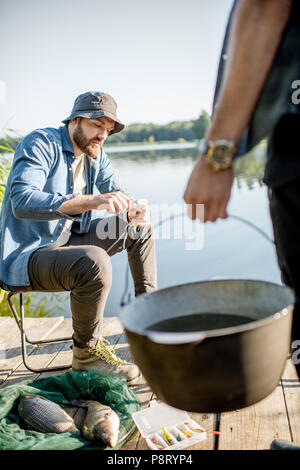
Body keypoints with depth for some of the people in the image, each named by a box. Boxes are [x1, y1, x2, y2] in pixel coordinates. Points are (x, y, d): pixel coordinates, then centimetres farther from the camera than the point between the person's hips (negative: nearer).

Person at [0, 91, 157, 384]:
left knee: (139, 227, 9)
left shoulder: (96, 155, 8)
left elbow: (116, 192, 9)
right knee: (95, 262, -36)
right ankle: (86, 352, -14)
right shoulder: (40, 143, -17)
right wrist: (90, 201, -44)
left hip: (68, 241, 9)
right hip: (26, 255, -9)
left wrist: (133, 212, -17)